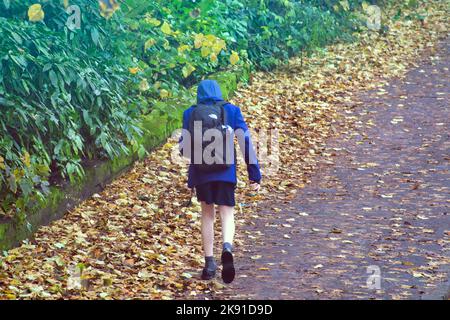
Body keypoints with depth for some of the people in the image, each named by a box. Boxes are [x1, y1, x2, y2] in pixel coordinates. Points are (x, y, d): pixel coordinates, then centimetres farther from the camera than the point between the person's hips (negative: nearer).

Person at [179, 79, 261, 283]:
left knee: (207, 214, 16)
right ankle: (227, 248, -29)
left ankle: (209, 263, 9)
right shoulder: (231, 110, 3)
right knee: (227, 215, 2)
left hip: (200, 172, 1)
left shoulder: (190, 114, 4)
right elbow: (246, 142, -1)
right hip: (225, 172, -1)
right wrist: (254, 173, 1)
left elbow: (184, 148, 4)